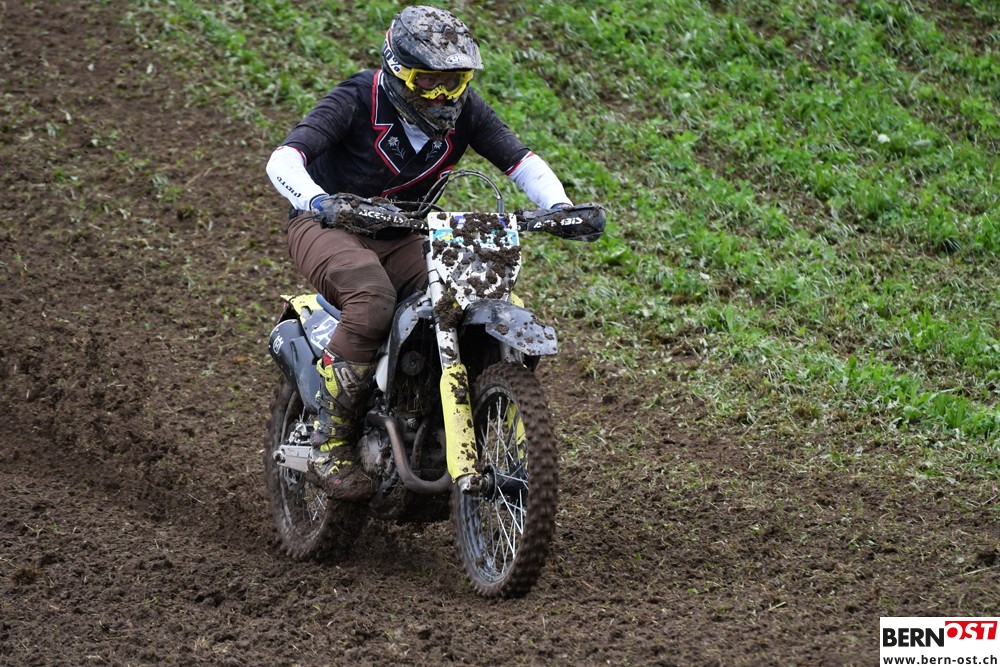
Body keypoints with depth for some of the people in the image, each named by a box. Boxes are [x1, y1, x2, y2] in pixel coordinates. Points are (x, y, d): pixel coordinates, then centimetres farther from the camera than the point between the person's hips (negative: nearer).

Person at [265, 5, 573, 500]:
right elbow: (282, 160, -28)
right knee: (372, 296, -37)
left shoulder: (464, 111, -5)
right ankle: (329, 444, -29)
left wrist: (559, 208, -25)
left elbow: (522, 162, -4)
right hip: (327, 226, -5)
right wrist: (318, 201, -50)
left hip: (403, 236, 5)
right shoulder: (357, 101, -19)